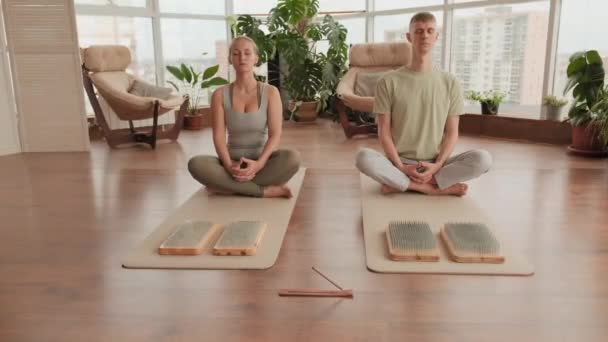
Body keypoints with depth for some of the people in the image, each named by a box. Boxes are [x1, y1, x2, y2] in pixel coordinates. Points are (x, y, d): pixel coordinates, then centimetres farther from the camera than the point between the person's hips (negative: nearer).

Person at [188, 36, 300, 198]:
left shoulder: (270, 92, -2)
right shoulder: (220, 95, 1)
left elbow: (275, 134, -10)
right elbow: (219, 136, -7)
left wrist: (259, 164, -27)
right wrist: (229, 165, -26)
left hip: (262, 161, -1)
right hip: (232, 162, 1)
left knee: (292, 158, -33)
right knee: (195, 164, -30)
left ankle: (228, 186, -23)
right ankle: (265, 190, -27)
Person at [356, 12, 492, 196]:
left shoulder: (450, 82, 4)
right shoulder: (388, 82, -1)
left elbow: (452, 132, 3)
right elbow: (384, 132, -2)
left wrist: (437, 165, -12)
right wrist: (401, 167, -14)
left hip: (435, 164, 2)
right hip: (400, 163, -2)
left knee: (483, 159, -25)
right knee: (364, 157, -33)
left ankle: (399, 182, -21)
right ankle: (433, 187, -23)